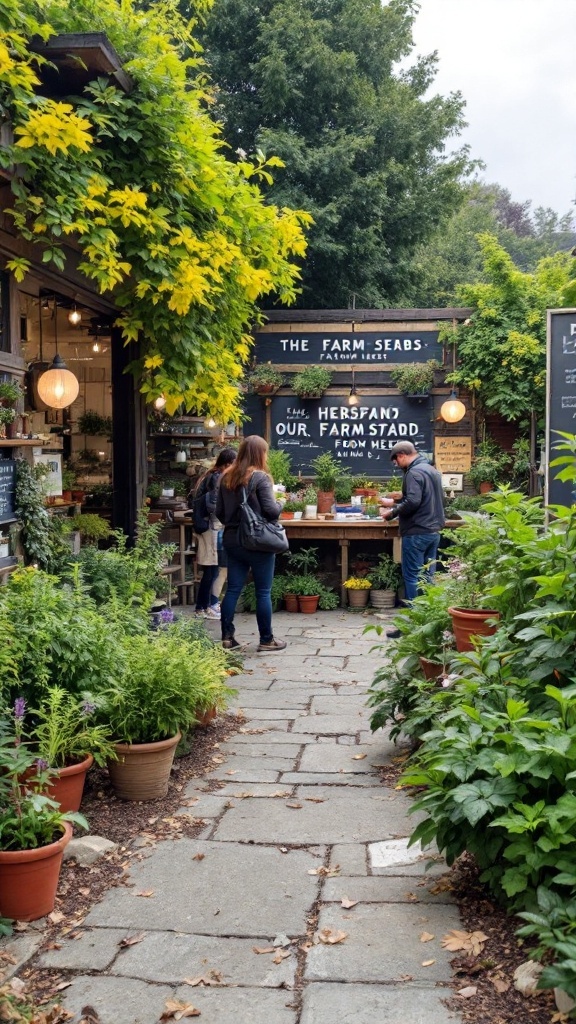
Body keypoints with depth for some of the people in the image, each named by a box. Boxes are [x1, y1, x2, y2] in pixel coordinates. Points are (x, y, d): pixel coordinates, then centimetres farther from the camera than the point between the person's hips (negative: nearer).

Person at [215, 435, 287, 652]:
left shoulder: (227, 476, 6)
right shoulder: (260, 477, -13)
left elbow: (219, 512, 10)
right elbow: (271, 510, -18)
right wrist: (281, 504, 2)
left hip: (232, 540, 6)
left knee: (233, 589, 10)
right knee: (263, 592, 4)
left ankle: (227, 636, 13)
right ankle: (266, 640, 11)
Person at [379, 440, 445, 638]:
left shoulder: (414, 472, -14)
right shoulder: (432, 470, 17)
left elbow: (412, 502, -25)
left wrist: (391, 513, -12)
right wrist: (394, 503, 25)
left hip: (416, 533, -9)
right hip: (433, 531, 9)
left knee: (412, 577, -3)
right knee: (428, 577, 11)